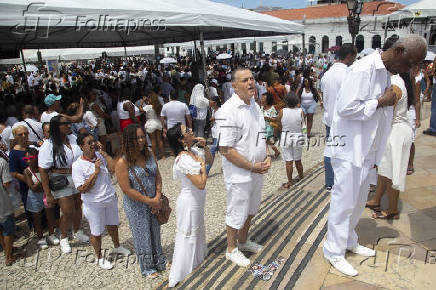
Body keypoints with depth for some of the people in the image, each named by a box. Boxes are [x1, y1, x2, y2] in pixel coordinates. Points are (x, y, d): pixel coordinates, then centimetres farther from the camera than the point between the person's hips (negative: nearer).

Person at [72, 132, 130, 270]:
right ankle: (99, 257, 35)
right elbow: (82, 189, -22)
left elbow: (113, 168, -17)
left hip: (110, 198, 5)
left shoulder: (100, 155, -5)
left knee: (112, 224, 25)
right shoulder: (77, 165, -18)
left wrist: (103, 152, -18)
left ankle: (117, 247, 50)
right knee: (96, 232, 12)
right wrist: (95, 172, -26)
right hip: (94, 204, -5)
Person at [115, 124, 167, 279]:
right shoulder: (122, 163, -22)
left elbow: (158, 176, 1)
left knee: (155, 232, 22)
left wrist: (158, 198, -11)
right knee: (142, 236, 13)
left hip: (154, 203, 5)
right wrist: (150, 202, -20)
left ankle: (160, 261, 45)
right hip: (136, 206, -5)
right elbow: (127, 190, -23)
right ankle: (147, 268, 36)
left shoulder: (149, 154, -4)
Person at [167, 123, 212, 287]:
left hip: (197, 201, 8)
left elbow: (210, 160, 13)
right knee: (187, 237, 8)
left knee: (197, 232, 27)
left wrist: (205, 146, -3)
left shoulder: (193, 151, -4)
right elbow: (201, 184, -31)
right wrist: (202, 165, -18)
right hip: (189, 203, -8)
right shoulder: (184, 159, -30)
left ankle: (197, 260, 53)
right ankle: (177, 279, 28)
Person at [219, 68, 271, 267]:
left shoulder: (255, 105, 6)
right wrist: (252, 166, -19)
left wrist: (266, 157, 2)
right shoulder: (229, 110, -20)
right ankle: (231, 249, 30)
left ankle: (243, 241, 44)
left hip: (257, 170, 8)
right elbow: (225, 149, -23)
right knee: (237, 212, 8)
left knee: (251, 209, 22)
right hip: (238, 173, -8)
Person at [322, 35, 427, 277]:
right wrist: (381, 101, -16)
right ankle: (334, 252, 17)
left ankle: (349, 241, 38)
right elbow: (346, 108, -26)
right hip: (350, 150, -9)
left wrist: (374, 155, 19)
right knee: (344, 202, 1)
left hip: (365, 151, 9)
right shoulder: (363, 70, -17)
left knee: (358, 200, 19)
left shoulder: (385, 73, 12)